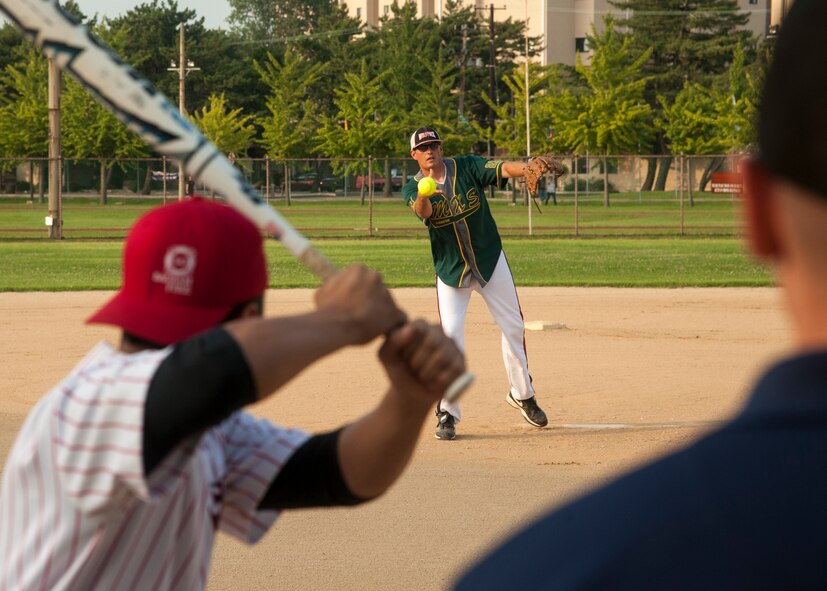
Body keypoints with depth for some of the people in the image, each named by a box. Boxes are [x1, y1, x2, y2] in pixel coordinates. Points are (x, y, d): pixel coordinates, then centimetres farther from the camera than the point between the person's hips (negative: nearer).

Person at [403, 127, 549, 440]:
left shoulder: (468, 167, -7)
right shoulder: (413, 189, -9)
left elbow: (502, 168, -24)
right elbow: (423, 212, -30)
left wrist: (528, 169, -46)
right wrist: (424, 193, -54)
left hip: (490, 261, 2)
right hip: (450, 270, -1)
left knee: (514, 327, 8)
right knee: (451, 335, -13)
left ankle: (522, 394, 30)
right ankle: (447, 413, -4)